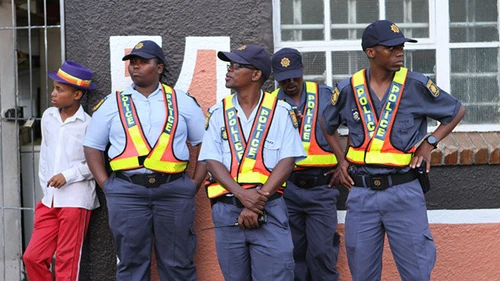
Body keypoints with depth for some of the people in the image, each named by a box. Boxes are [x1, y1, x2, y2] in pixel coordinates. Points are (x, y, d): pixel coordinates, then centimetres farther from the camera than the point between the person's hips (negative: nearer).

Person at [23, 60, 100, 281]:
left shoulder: (87, 124, -8)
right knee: (33, 257, 5)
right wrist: (45, 186, 11)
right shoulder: (48, 117, 8)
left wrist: (68, 175, -13)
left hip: (76, 200, -6)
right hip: (49, 200, 6)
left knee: (67, 262, 1)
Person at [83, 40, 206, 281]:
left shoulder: (183, 102, 10)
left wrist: (196, 182, 2)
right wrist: (106, 184, 2)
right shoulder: (113, 104, 11)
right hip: (127, 192, 1)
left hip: (174, 190, 0)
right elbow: (92, 146, 13)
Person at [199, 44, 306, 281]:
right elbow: (212, 161, 0)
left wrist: (258, 201, -14)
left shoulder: (280, 111, 3)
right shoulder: (218, 113, 9)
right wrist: (243, 194, -15)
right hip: (227, 209, 2)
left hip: (269, 209, -2)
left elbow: (287, 161, -4)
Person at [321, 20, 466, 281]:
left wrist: (430, 143, 0)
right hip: (361, 193, 2)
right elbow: (327, 125, 22)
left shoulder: (416, 85, -4)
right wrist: (341, 159, 12)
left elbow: (457, 111, 10)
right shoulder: (347, 89, 2)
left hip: (403, 191, -2)